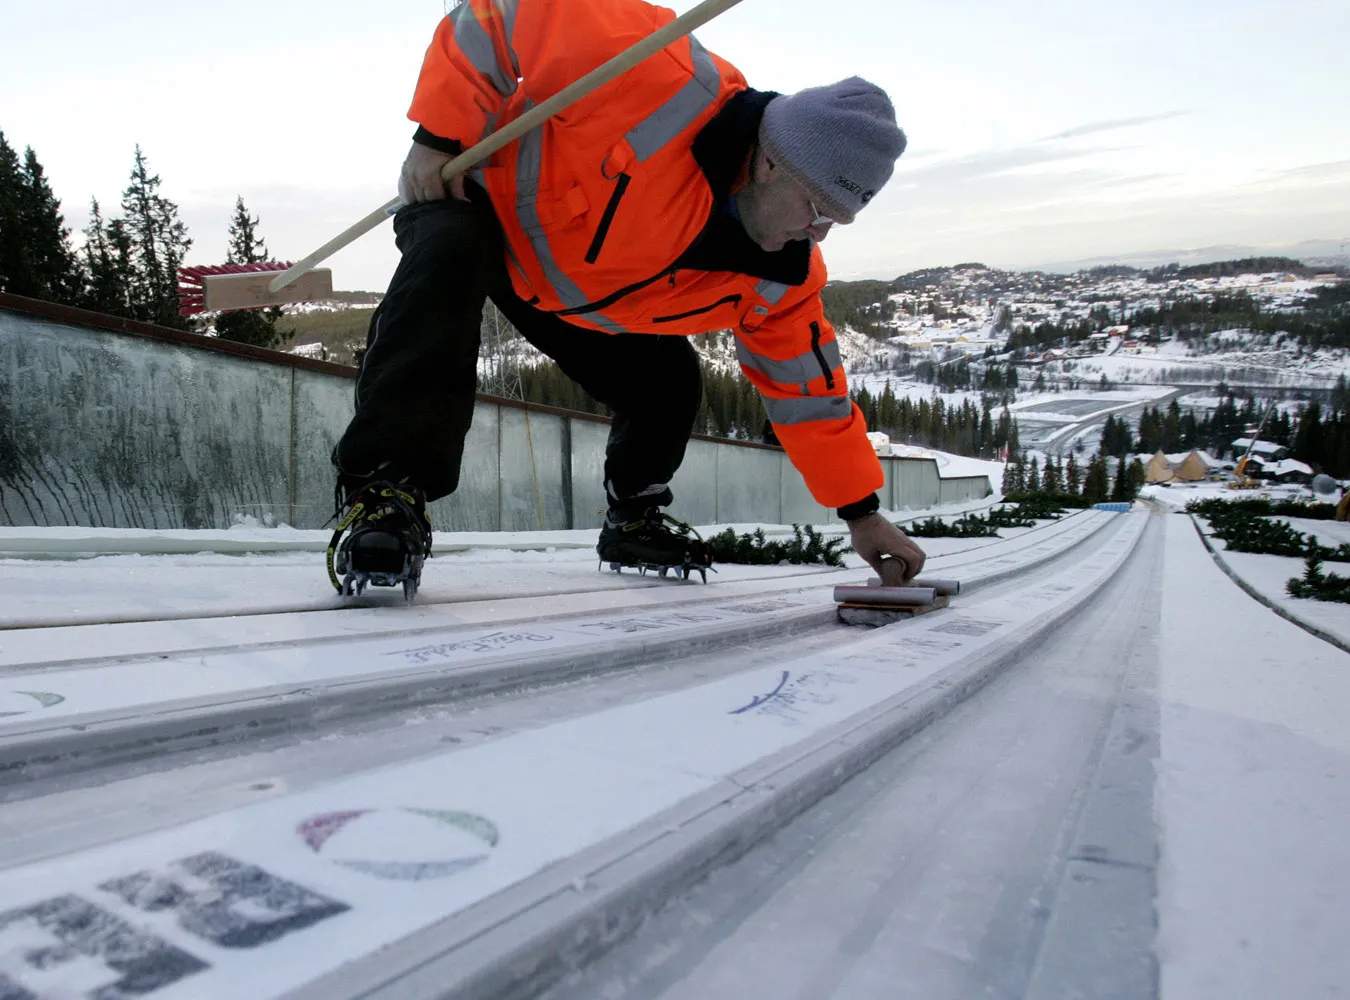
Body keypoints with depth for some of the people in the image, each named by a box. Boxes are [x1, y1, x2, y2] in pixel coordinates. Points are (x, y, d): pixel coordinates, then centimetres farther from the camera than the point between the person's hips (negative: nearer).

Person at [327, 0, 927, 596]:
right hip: (480, 193, -5)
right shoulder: (663, 79, -36)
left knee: (668, 386, -3)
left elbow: (807, 390, -4)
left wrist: (861, 513, -2)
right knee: (448, 259, -38)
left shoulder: (781, 276, -14)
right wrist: (440, 134, -29)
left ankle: (632, 520, 23)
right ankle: (385, 493, -37)